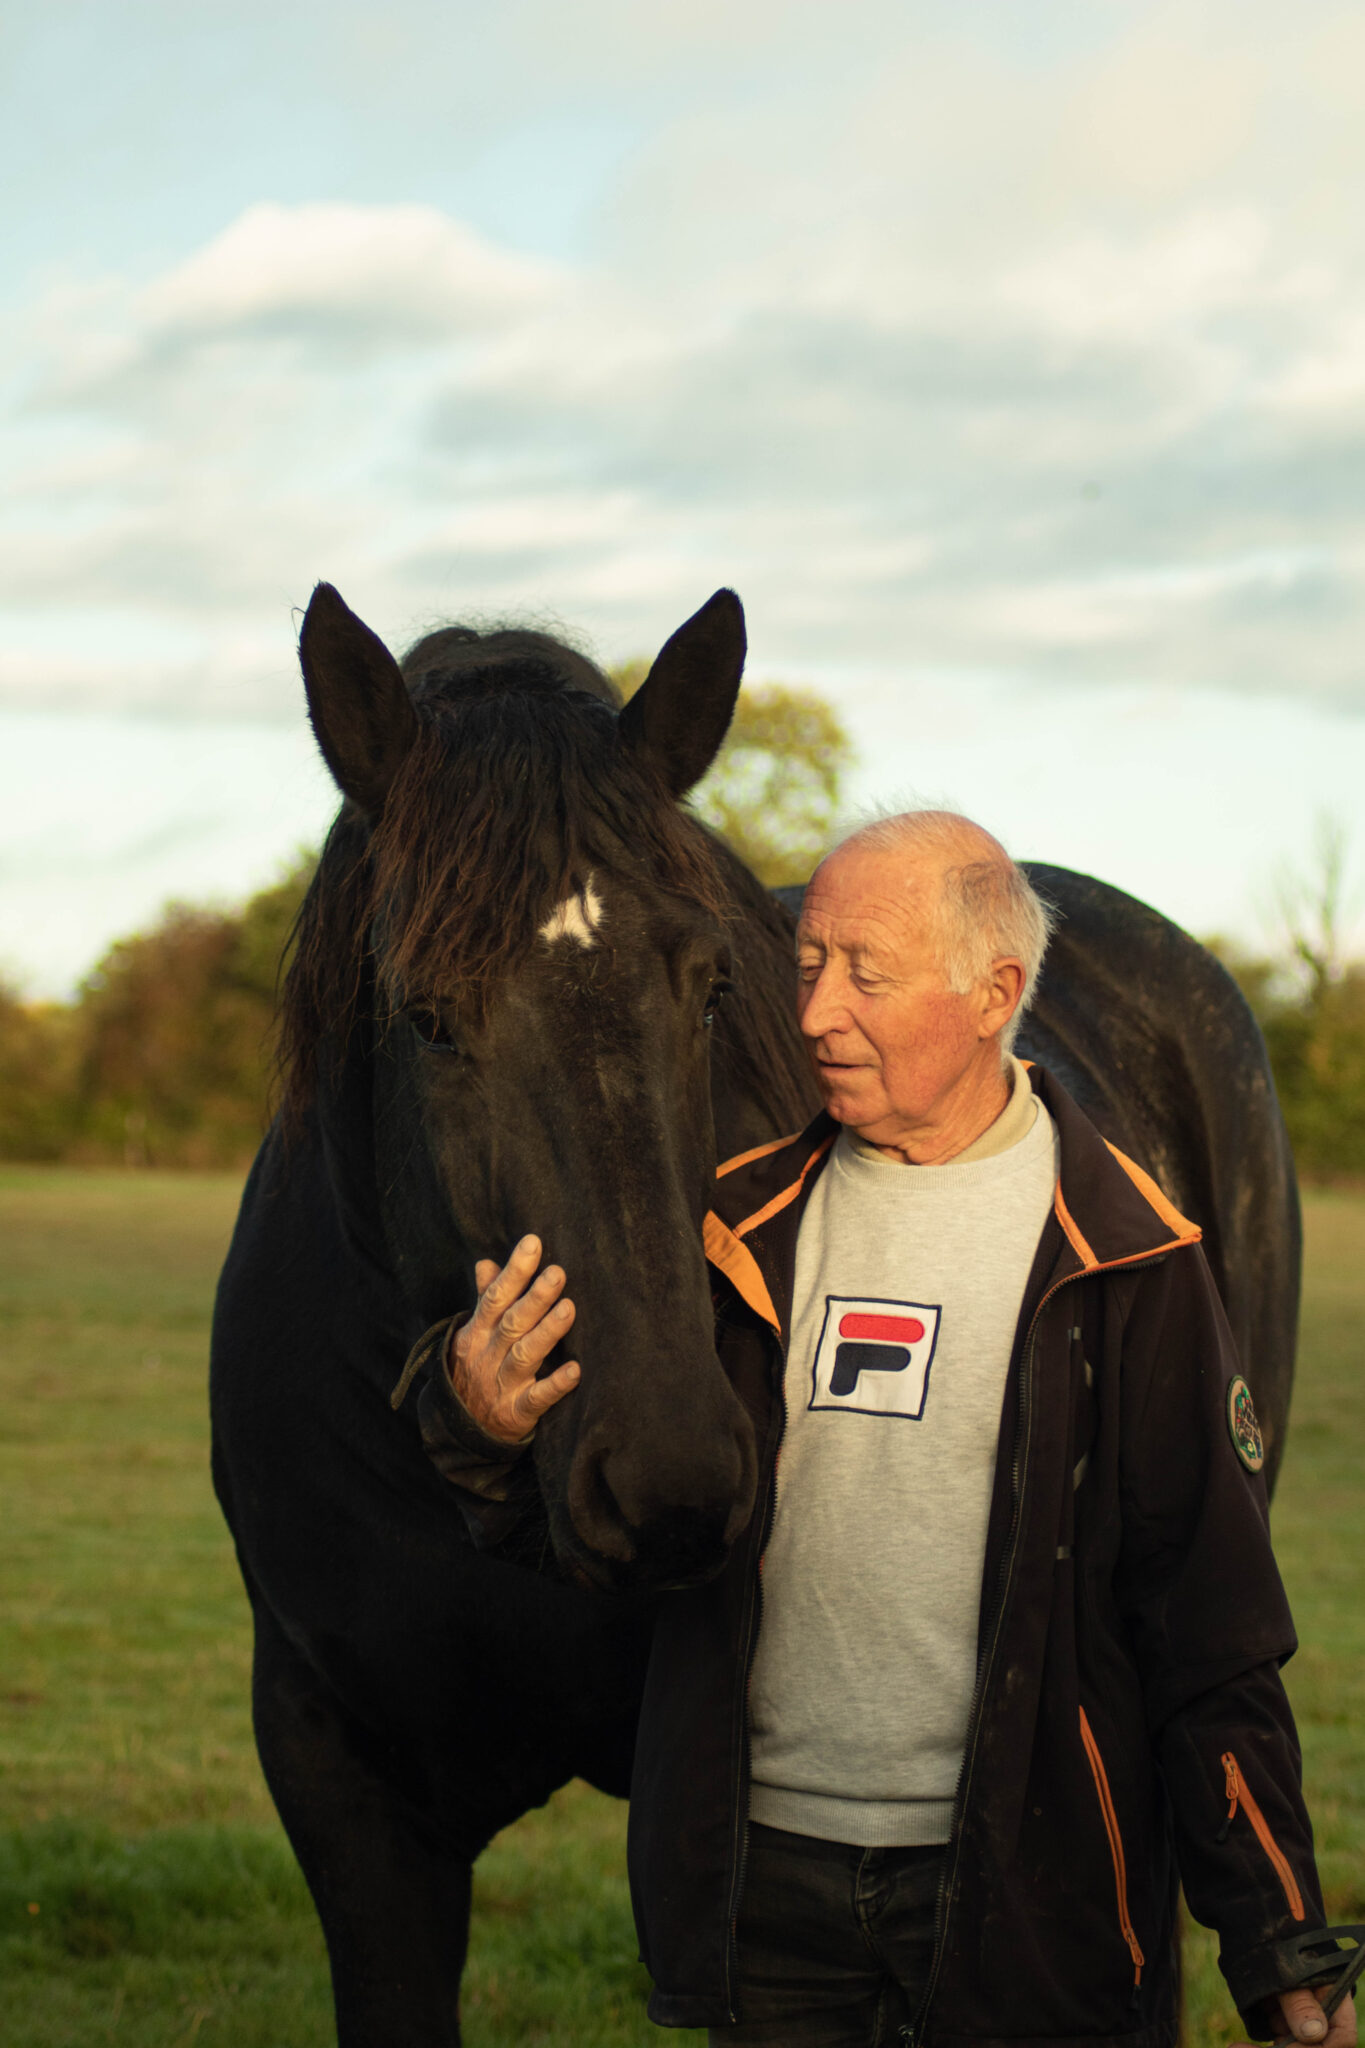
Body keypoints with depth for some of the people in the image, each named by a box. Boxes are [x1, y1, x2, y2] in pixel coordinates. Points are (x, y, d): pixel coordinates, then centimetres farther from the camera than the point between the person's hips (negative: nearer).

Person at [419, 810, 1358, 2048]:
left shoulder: (1120, 1259, -5)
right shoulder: (742, 1219, 3)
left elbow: (1213, 1622, -4)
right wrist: (483, 1424, -22)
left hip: (1025, 1880, -3)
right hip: (764, 1867, 3)